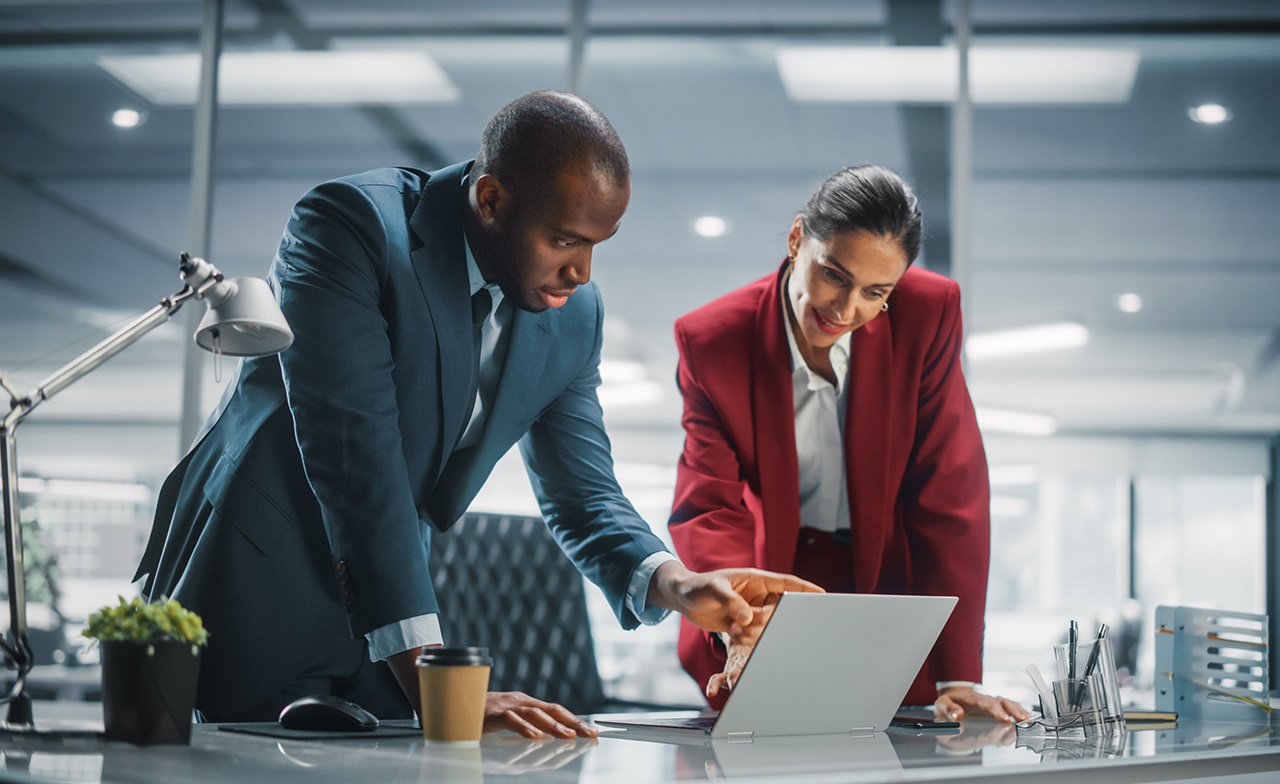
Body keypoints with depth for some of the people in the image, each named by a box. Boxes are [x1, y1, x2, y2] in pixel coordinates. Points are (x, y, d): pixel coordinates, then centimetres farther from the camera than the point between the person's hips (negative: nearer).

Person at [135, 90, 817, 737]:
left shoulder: (573, 314, -1)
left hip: (386, 618, 6)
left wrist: (676, 585, -18)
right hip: (257, 589, -6)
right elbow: (354, 458, -30)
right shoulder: (351, 226, -22)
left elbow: (582, 494, 5)